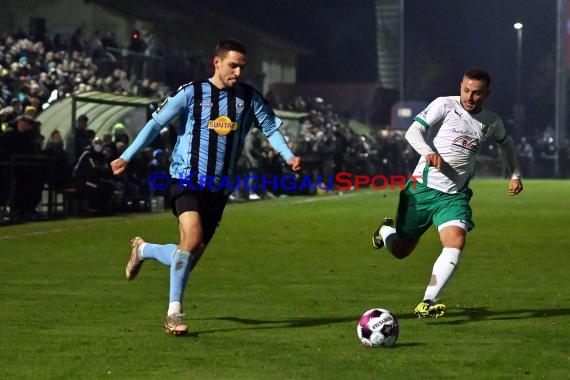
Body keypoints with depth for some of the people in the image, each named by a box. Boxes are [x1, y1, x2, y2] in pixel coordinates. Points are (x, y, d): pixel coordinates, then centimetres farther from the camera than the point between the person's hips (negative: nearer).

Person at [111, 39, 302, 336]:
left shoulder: (249, 98, 5)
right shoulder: (191, 93, -4)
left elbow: (270, 127, 11)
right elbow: (156, 123, -1)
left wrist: (288, 156, -7)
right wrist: (126, 157, -7)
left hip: (219, 188, 5)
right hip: (186, 180, -4)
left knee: (190, 257, 7)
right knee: (193, 237, -27)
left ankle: (143, 250, 39)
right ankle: (174, 312, -17)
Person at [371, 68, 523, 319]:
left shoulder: (491, 122, 9)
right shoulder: (445, 105, -5)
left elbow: (506, 143, 31)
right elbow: (413, 131, -13)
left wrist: (515, 174, 24)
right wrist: (429, 152, -31)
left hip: (455, 195, 3)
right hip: (423, 187, -2)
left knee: (456, 243, -24)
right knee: (400, 250, 8)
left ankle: (427, 303, -22)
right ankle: (385, 230, 46)